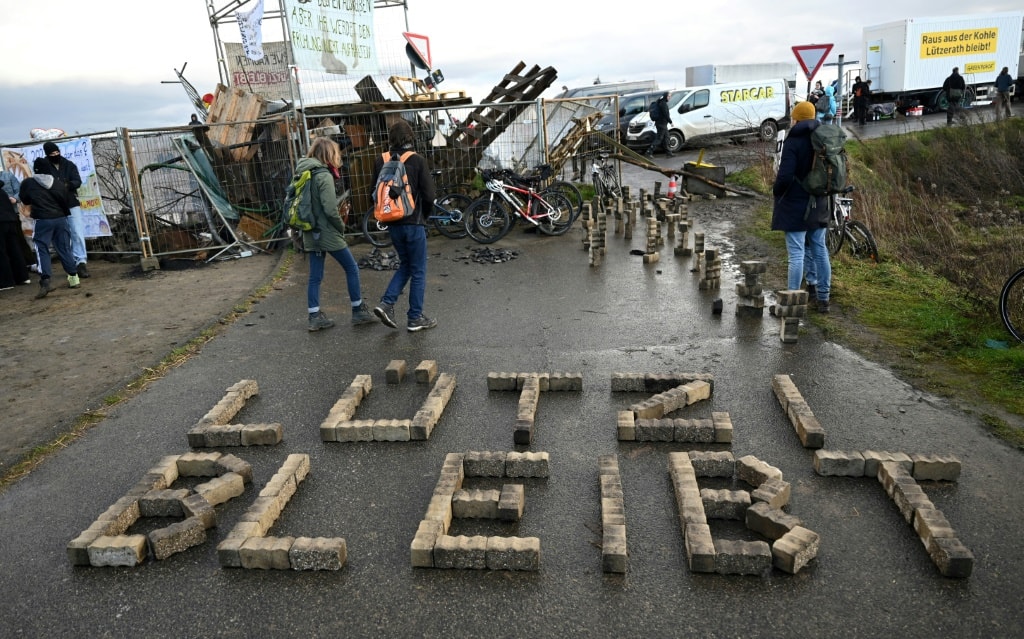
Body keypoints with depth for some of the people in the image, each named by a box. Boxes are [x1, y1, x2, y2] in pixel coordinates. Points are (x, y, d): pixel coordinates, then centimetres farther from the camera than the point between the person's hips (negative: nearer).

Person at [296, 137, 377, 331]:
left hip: (311, 234, 8)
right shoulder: (324, 176, -15)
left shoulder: (303, 174, 9)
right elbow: (330, 210, -20)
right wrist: (341, 227, -6)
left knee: (315, 276, 10)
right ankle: (358, 311, 12)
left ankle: (315, 317, 12)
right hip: (328, 234, -8)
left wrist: (306, 225, 15)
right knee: (352, 268, 6)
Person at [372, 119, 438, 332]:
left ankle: (386, 303, 7)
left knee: (405, 265, 22)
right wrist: (424, 214, 7)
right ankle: (415, 318, 12)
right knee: (418, 271, 6)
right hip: (414, 223, -5)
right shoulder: (417, 160, -11)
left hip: (392, 224, 5)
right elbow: (429, 196, -11)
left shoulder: (381, 161, 2)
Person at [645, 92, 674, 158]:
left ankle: (668, 152, 19)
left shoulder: (660, 102, 16)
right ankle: (649, 152, -12)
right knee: (659, 138, -9)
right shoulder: (663, 103, -16)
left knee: (666, 138, 14)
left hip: (662, 123, 10)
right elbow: (666, 114, -19)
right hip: (661, 123, -10)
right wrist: (670, 121, -12)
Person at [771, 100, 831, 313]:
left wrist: (776, 191, -5)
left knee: (796, 254, -5)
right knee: (820, 251, 14)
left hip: (796, 206, -7)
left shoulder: (794, 141, -16)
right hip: (819, 205, 7)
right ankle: (823, 299, 23)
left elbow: (785, 176, -23)